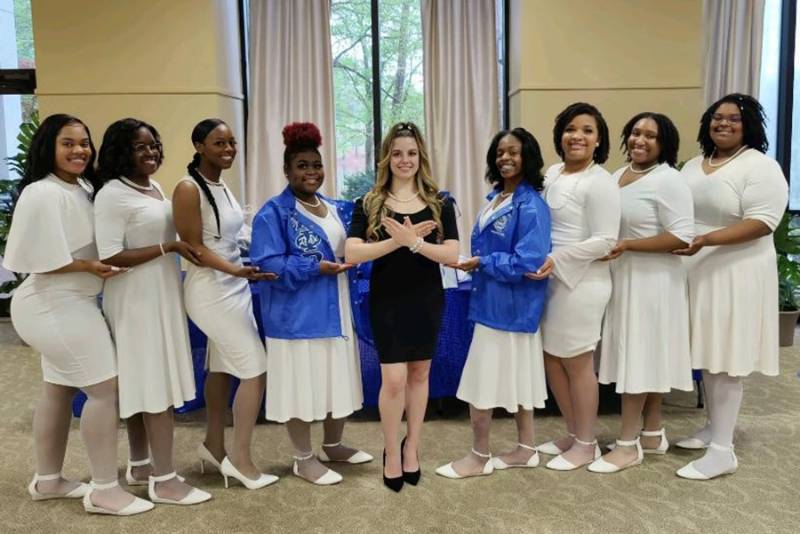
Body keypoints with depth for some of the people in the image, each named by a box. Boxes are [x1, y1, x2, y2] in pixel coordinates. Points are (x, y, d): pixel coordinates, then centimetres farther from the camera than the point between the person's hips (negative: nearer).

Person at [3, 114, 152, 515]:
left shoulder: (84, 188, 10)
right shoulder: (42, 194, -19)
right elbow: (37, 259, -21)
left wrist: (97, 266, 2)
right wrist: (90, 266, -21)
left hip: (68, 302, 10)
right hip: (57, 305, -10)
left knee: (60, 389, 17)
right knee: (105, 387, -8)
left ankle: (48, 480, 32)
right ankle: (104, 491, 2)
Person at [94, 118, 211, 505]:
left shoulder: (155, 189, 12)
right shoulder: (112, 195, -15)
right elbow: (110, 258, -21)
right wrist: (169, 247, -20)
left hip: (161, 295, 9)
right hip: (137, 300, -8)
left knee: (144, 382, 14)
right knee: (156, 384, -6)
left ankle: (140, 465, 25)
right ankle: (163, 480, 3)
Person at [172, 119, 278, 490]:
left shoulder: (222, 186, 11)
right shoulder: (188, 189, -14)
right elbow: (195, 249, -18)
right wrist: (236, 270, -29)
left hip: (234, 289, 8)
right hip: (212, 291, -8)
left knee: (223, 368, 15)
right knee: (256, 368, -8)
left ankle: (213, 446, 29)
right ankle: (240, 458, 5)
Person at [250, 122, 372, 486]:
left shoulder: (333, 208, 13)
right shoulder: (274, 212, -10)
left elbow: (347, 248, 21)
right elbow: (268, 265, -17)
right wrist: (315, 267, -24)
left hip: (336, 310, 8)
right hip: (298, 316, -7)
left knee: (338, 378, 15)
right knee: (302, 382, 2)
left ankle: (332, 446, 34)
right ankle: (304, 459, 18)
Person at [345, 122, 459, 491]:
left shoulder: (440, 204, 1)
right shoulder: (369, 204, -2)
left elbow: (452, 256, -8)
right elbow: (351, 254, -13)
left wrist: (414, 242, -23)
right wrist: (397, 241, -24)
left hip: (427, 301, 2)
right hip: (387, 302, -2)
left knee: (419, 374, 12)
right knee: (394, 379, -4)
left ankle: (412, 446, 30)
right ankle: (390, 452, 18)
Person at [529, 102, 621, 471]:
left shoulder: (599, 182, -13)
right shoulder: (552, 173, 10)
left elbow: (605, 241, -17)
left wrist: (558, 259, -23)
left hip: (581, 283, -8)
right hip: (551, 280, 8)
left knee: (577, 364, 3)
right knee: (551, 359, 13)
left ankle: (586, 445, 22)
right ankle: (573, 435, 31)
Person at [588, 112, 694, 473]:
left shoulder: (668, 180, -14)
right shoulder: (616, 177, 11)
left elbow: (682, 237, -20)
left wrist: (627, 246, -21)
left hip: (650, 281, -8)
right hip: (622, 277, 8)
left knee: (637, 357, -3)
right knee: (644, 357, 14)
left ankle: (628, 444, 7)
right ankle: (653, 435, 26)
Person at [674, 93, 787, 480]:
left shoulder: (760, 166, -9)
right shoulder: (693, 166, 13)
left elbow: (762, 223, -19)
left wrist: (706, 240, -27)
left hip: (734, 274, -6)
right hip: (697, 272, 7)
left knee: (725, 360, -4)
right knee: (707, 354, 13)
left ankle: (722, 451, 3)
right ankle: (713, 427, 27)